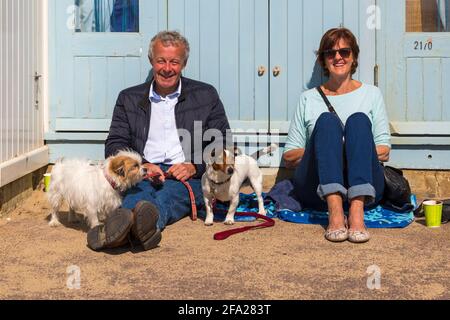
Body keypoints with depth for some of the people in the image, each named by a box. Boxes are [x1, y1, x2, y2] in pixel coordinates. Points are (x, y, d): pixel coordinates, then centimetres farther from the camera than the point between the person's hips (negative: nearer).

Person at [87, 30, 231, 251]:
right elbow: (114, 145, 11)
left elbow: (222, 146, 11)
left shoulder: (206, 95, 16)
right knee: (139, 192, -36)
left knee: (167, 195, -37)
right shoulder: (129, 98, 19)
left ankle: (150, 221, -68)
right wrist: (140, 165, -10)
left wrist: (195, 167, -9)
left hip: (188, 177, -1)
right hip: (142, 175, 1)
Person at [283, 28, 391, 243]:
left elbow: (384, 151, 11)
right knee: (326, 120, -24)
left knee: (359, 120, -24)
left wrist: (356, 149, -7)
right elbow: (289, 157, 13)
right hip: (316, 190, 0)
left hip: (363, 186, 0)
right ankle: (335, 211, -46)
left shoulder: (371, 94, 21)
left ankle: (357, 211, -45)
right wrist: (321, 148, -5)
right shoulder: (308, 99, 20)